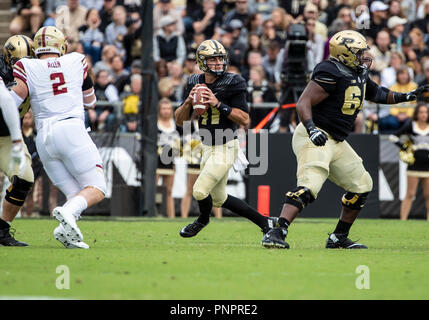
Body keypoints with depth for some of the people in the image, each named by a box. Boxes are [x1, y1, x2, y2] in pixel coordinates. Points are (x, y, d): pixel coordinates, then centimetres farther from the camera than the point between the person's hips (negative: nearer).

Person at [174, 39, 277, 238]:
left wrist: (218, 104, -23)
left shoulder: (232, 84, -12)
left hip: (226, 147, -7)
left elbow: (245, 120, -15)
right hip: (208, 147, 7)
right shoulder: (195, 83, 4)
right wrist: (188, 101, -14)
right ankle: (264, 222, 27)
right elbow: (180, 120, 5)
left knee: (200, 191, -12)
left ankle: (203, 220, 22)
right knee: (219, 199, 15)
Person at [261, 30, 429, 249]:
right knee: (309, 186, -27)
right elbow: (303, 103, -22)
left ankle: (339, 238, 24)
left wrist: (407, 96, 21)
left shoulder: (359, 76, 11)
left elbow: (378, 95, 30)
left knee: (361, 186, 16)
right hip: (316, 138, -10)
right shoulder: (331, 74, -18)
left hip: (337, 143, 10)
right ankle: (277, 233, -32)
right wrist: (312, 129, -36)